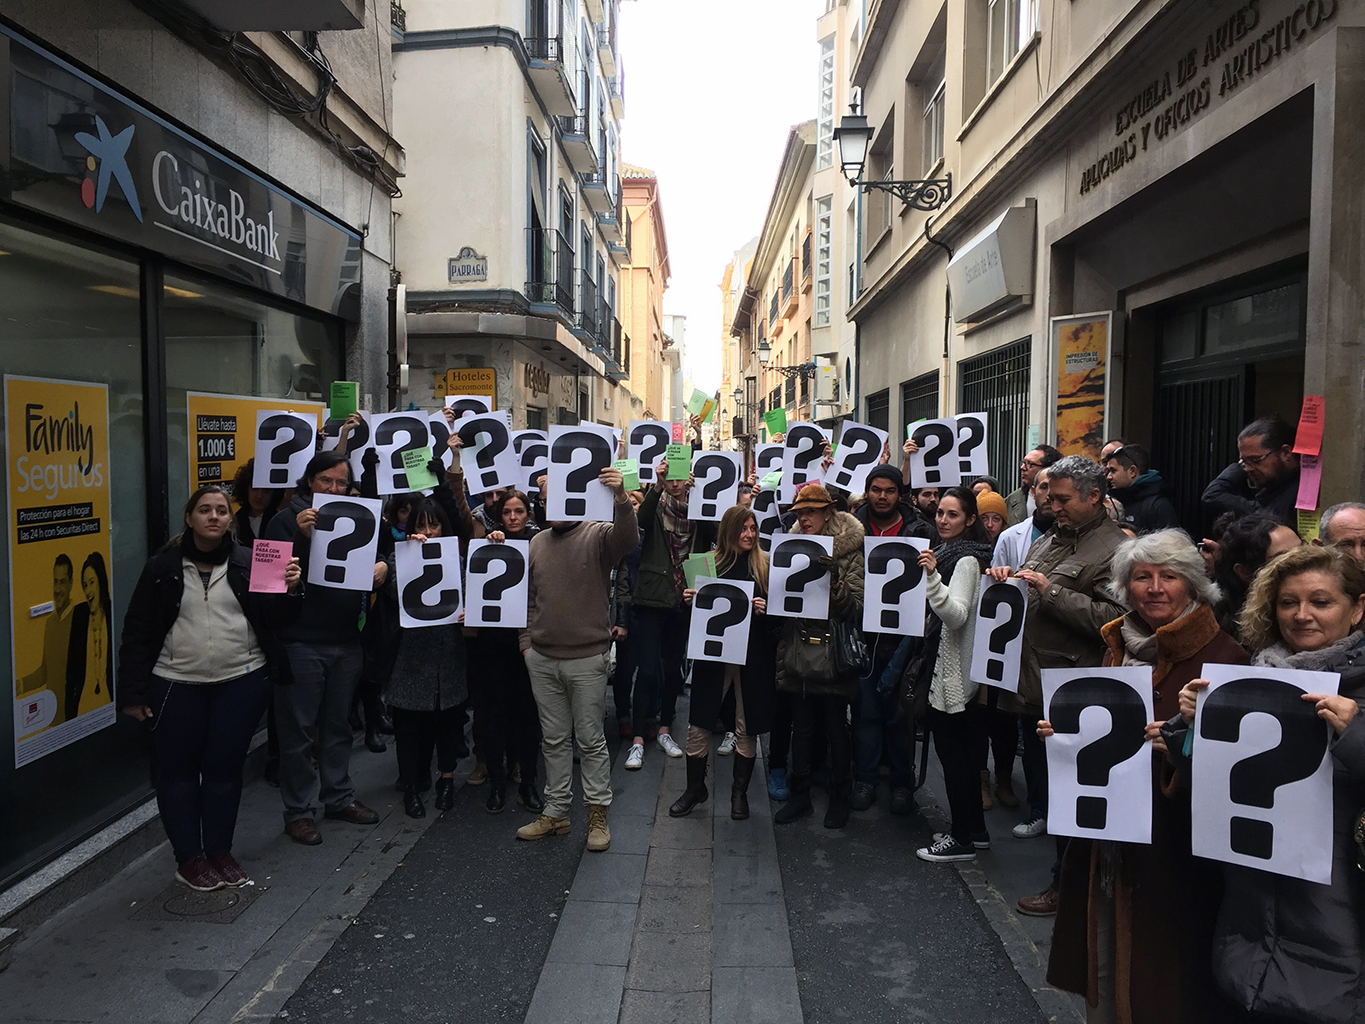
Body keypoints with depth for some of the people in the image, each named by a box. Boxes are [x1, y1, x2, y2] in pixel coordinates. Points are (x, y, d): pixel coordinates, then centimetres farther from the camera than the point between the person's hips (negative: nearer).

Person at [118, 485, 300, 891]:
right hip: (176, 686, 0)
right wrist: (133, 692, -2)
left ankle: (220, 852, 24)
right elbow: (137, 633, 2)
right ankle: (189, 858, 22)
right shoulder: (163, 568, 1)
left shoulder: (249, 563, 2)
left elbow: (271, 618, 2)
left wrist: (288, 590, -17)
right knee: (178, 770, 8)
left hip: (240, 684, 0)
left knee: (225, 768, 9)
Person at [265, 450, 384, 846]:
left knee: (338, 725, 16)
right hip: (302, 642, -5)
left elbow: (374, 559, 17)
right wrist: (301, 536, -26)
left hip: (345, 640, 5)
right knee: (299, 730, 3)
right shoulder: (287, 520, -4)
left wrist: (382, 567, -6)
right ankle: (299, 810, 15)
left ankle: (339, 797, 29)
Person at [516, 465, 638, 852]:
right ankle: (555, 812, 26)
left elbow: (627, 538, -29)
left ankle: (597, 815, 18)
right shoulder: (537, 543, 8)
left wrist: (621, 498, -44)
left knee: (590, 740, 5)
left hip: (587, 659, -4)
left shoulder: (597, 535, -7)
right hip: (542, 659, 5)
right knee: (554, 740, 15)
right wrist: (526, 642, 8)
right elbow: (527, 598, 16)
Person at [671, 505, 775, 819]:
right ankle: (694, 788, 22)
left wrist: (764, 609, -18)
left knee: (747, 727, 7)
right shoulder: (710, 562, 4)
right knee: (698, 722, 3)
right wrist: (689, 600, -9)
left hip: (752, 655, -1)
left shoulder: (766, 565, 1)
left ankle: (740, 791, 25)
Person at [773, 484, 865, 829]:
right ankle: (800, 795, 23)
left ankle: (840, 798, 21)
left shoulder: (849, 553, -5)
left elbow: (853, 607, -11)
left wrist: (833, 582, -26)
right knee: (801, 726, 11)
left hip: (832, 650, -4)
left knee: (835, 727, 6)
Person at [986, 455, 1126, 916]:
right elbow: (1031, 598, 28)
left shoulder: (1114, 550, -12)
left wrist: (1052, 591, -23)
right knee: (1036, 764, 19)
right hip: (1033, 684, 8)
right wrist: (1008, 579, 7)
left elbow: (1111, 619, -23)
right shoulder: (1051, 538, 16)